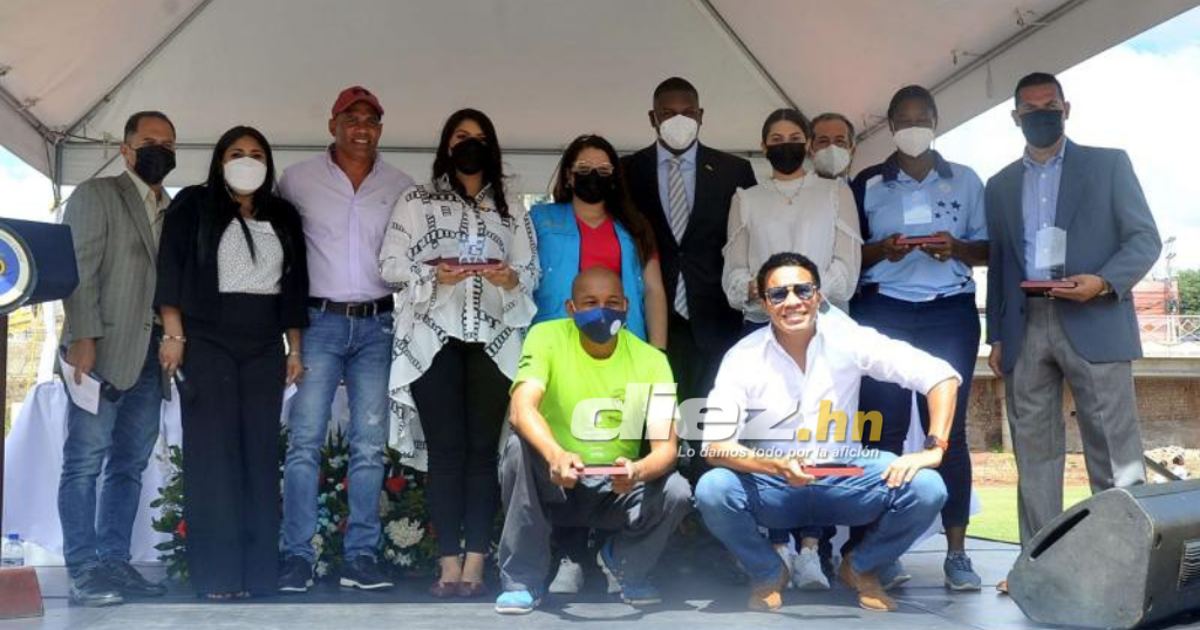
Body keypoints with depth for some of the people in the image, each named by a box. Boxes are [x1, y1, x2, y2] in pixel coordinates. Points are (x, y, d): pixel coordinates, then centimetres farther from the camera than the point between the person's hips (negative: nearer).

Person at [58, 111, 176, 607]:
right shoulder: (96, 194, 3)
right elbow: (80, 269, -6)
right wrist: (84, 338, -16)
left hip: (151, 354, 6)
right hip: (105, 349, -6)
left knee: (130, 464, 6)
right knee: (86, 459, -5)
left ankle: (114, 562, 10)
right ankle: (84, 571, -4)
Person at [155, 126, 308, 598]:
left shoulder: (284, 217, 14)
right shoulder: (193, 205, 3)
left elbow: (294, 285, 14)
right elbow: (170, 268, -3)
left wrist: (295, 349, 10)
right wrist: (173, 334, -11)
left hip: (264, 346, 4)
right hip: (206, 340, -3)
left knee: (260, 452, 2)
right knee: (213, 451, -5)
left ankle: (258, 569, 5)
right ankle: (216, 573, -4)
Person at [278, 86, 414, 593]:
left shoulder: (401, 187, 6)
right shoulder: (298, 179, 3)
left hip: (378, 325, 2)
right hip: (320, 322, -1)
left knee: (370, 444, 2)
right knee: (305, 440, -5)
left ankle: (360, 556, 8)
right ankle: (297, 555, 2)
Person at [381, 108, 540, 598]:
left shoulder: (511, 208, 16)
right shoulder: (416, 201, 10)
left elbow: (532, 271, 11)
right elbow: (390, 264, 2)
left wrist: (511, 278, -11)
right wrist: (432, 274, -14)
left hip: (493, 341, 2)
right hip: (434, 338, -1)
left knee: (483, 449, -3)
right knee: (446, 449, -4)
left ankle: (475, 564, -1)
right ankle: (450, 563, -2)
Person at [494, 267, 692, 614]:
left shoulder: (650, 360, -9)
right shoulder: (547, 337, -12)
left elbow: (666, 446, -16)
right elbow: (522, 407, -28)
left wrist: (637, 471, -40)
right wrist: (555, 455, -49)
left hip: (617, 490, 1)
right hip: (552, 485, -1)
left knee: (676, 493, -26)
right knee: (519, 446, -30)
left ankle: (624, 563, 9)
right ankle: (522, 581, -14)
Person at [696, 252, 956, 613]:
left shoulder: (848, 340, -11)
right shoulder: (743, 358, -12)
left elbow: (941, 376, -12)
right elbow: (715, 446, -18)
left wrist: (933, 449, -25)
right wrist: (778, 466, -35)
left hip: (844, 479, 1)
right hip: (772, 486, -1)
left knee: (927, 489, -24)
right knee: (712, 491, -31)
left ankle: (861, 567, 7)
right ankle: (768, 573, 2)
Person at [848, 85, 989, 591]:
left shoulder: (965, 180, 11)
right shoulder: (867, 183, 9)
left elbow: (988, 249, 11)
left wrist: (957, 248, -10)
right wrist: (881, 249, -12)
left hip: (950, 314, 1)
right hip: (882, 314, 0)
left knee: (949, 430, -3)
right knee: (884, 431, -4)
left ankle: (957, 552, 2)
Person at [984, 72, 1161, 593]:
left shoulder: (1108, 164, 8)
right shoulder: (1001, 186, 18)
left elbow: (1145, 239, 1)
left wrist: (1103, 281, -17)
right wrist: (996, 336, 9)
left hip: (1092, 325, -3)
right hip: (1025, 329, 4)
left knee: (1115, 452, -4)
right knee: (1035, 452, 4)